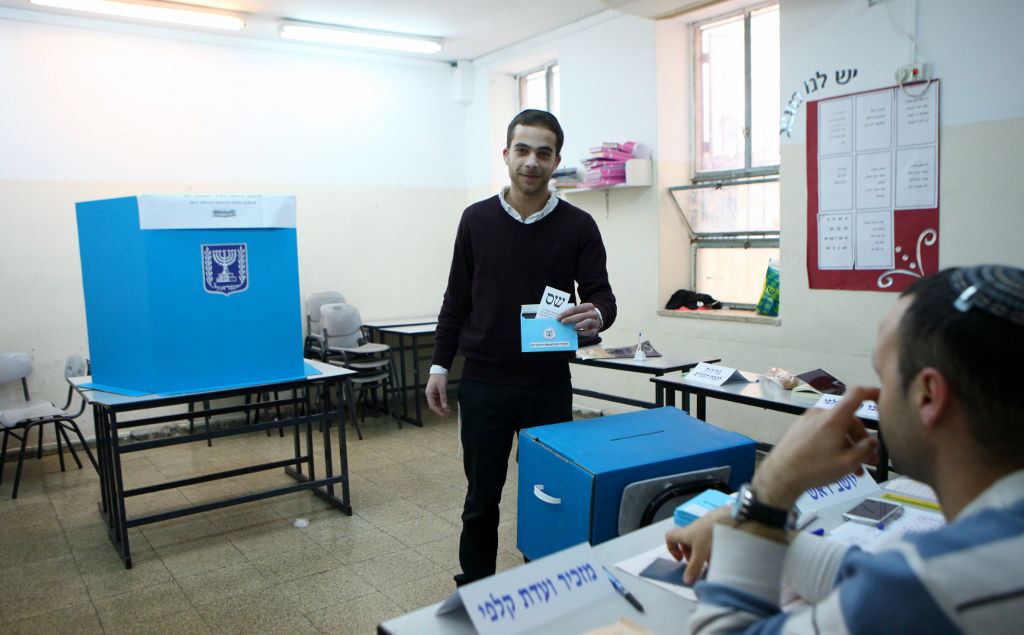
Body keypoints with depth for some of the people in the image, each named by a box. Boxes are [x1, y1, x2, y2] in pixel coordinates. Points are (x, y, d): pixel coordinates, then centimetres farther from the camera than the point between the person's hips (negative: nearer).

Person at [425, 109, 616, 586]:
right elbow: (456, 300, 7)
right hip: (483, 384, 0)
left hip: (549, 385, 0)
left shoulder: (578, 227, -1)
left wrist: (596, 316, -27)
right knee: (482, 499, 10)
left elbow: (601, 295, -3)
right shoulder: (477, 220, 3)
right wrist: (439, 366, 3)